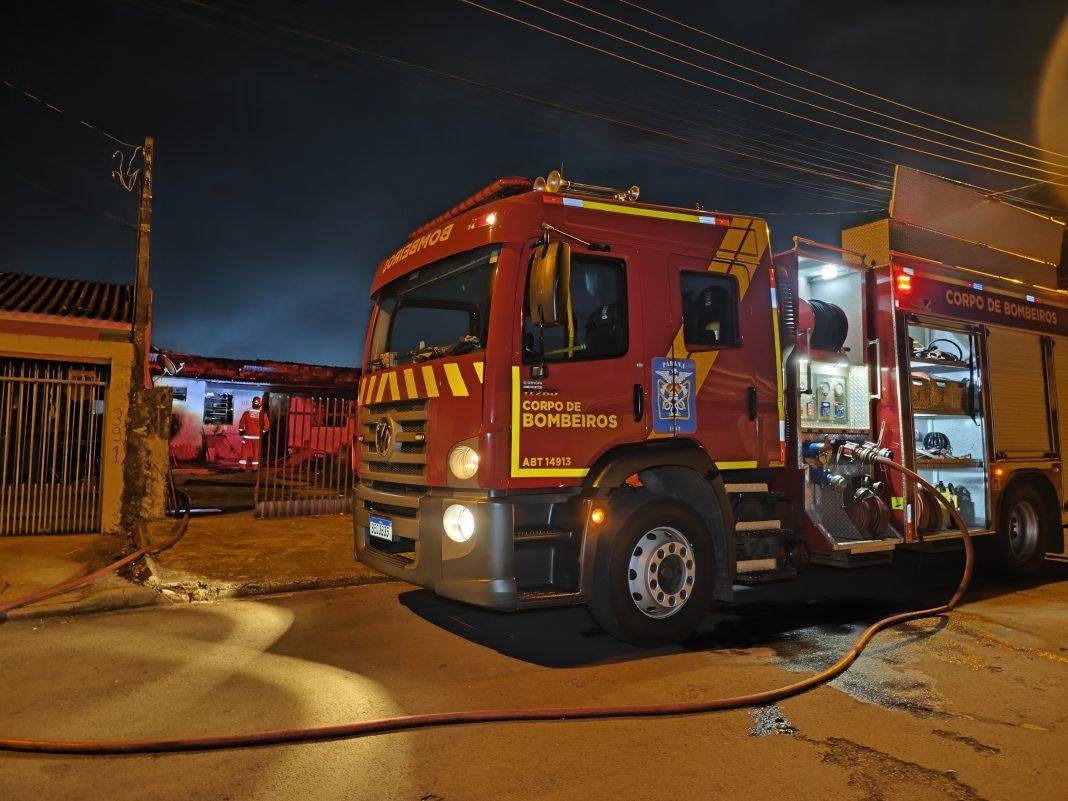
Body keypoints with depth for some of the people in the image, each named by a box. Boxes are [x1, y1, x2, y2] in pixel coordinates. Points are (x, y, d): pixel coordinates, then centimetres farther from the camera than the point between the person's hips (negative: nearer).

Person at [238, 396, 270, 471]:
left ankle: (242, 467, 8)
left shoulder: (247, 413, -7)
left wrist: (241, 431, 15)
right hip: (257, 437, 0)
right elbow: (266, 426, -4)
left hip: (247, 436, 0)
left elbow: (241, 424, -3)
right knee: (256, 452, 8)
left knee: (245, 451, 8)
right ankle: (255, 468, 11)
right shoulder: (263, 414, -8)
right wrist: (263, 432, 14)